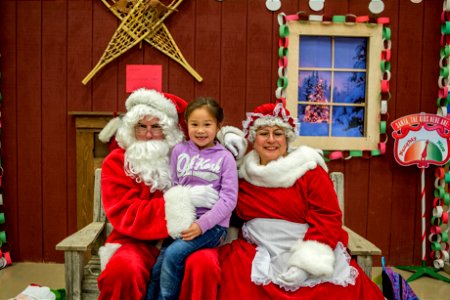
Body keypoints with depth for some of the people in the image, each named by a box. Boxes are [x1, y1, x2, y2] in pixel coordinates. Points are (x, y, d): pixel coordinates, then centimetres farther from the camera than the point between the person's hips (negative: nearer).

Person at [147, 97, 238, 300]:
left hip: (212, 224, -3)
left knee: (173, 254, -24)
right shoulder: (179, 151, 7)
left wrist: (202, 224, -18)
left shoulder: (225, 157, -2)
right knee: (157, 268, -14)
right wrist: (175, 217, -9)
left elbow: (228, 198, -8)